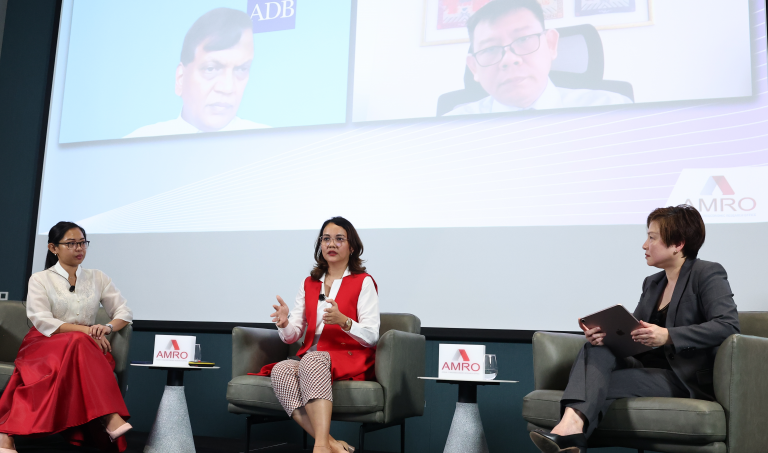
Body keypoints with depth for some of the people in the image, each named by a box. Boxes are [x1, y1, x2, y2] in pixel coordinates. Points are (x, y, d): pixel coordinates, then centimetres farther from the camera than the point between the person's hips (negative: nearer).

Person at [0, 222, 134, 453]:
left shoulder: (98, 278, 14)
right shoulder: (40, 280, 6)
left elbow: (124, 312, 10)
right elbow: (43, 322, -7)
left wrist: (108, 327, -14)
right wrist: (83, 330, -20)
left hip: (87, 347, 3)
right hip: (44, 344, -2)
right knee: (78, 343, -37)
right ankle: (109, 417, -46)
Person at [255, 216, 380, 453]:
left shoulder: (363, 282, 4)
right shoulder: (309, 284, 19)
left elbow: (371, 337, -7)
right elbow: (292, 336, 10)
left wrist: (342, 320, -26)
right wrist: (285, 324, -14)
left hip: (350, 359, -4)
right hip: (310, 360, 4)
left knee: (312, 359, -36)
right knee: (280, 369, -29)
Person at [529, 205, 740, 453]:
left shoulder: (707, 274, -3)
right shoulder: (652, 283, 19)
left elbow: (728, 325, -18)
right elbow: (631, 330, 13)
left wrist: (668, 336, -28)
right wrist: (604, 333, -11)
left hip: (686, 378, -6)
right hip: (646, 367, 6)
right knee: (595, 349, -25)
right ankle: (571, 423, -47)